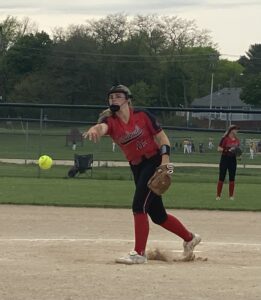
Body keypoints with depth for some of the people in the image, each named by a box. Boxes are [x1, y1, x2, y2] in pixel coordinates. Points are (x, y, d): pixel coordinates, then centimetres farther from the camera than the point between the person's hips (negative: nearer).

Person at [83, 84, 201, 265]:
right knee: (157, 215, 13)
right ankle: (189, 238, 34)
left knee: (139, 206, -17)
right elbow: (102, 127, -28)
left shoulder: (142, 116, -9)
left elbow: (162, 138, -5)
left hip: (154, 163, -5)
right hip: (137, 168, 5)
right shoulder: (110, 121, -3)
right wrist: (94, 130, -53)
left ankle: (139, 253, -10)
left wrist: (165, 160, -20)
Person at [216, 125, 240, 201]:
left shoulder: (237, 140, 9)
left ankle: (231, 196, 12)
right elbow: (219, 149, -10)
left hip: (233, 159, 5)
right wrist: (228, 150, -22)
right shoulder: (225, 138, -9)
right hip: (225, 158, -5)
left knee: (232, 178, 6)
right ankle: (218, 195, 1)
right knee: (221, 177, -3)